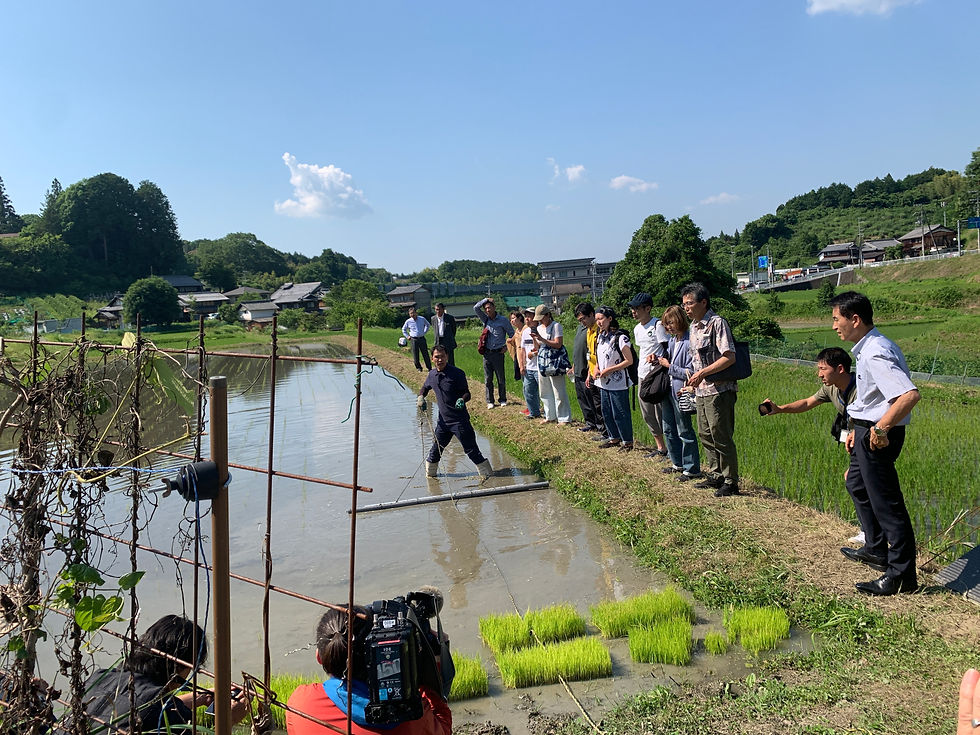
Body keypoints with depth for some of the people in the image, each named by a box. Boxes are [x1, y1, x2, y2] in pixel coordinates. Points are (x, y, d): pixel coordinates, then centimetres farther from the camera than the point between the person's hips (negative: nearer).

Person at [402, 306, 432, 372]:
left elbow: (427, 324, 20)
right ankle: (418, 368, 19)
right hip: (414, 340, 0)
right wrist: (407, 336, 8)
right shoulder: (408, 321, -2)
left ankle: (429, 368, 12)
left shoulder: (422, 319, -1)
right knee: (415, 355, 3)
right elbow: (403, 329, 16)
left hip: (422, 339, 0)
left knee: (425, 354, 3)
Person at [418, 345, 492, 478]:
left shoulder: (457, 373, -14)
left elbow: (467, 393, -10)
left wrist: (462, 400, -32)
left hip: (460, 421, -5)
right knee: (436, 448, 16)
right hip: (443, 420, 5)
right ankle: (430, 473, 36)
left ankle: (487, 474, 11)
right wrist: (421, 397, 6)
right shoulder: (432, 375, 4)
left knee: (471, 449, -1)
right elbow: (425, 387, 25)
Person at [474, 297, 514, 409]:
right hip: (487, 353, 3)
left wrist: (507, 346, -2)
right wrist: (486, 299, 0)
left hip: (498, 353, -3)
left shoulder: (503, 320, -1)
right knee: (488, 379, 5)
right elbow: (475, 307, 1)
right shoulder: (485, 319, 9)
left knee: (501, 379, 5)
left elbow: (512, 334, 6)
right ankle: (489, 401, 13)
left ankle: (503, 400, 17)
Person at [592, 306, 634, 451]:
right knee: (606, 412, 15)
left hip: (618, 383, -8)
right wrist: (597, 368, -1)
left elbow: (629, 361, -17)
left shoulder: (620, 337, -16)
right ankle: (614, 438, 29)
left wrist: (608, 370, -18)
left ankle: (627, 441, 12)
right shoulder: (600, 337, 9)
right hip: (604, 383, 8)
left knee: (620, 413, -1)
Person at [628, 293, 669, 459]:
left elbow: (669, 349, -14)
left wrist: (657, 358, -31)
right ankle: (660, 447, 25)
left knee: (661, 413, -6)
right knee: (647, 414, 13)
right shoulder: (637, 329, 14)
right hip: (643, 376, 9)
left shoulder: (658, 325, -12)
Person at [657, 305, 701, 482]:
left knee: (685, 432, 0)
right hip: (668, 390, 9)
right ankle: (678, 463, 30)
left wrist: (669, 366, -15)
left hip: (681, 392, -9)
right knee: (669, 429, 17)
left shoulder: (689, 342, -18)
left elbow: (690, 372, -21)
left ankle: (692, 469, 11)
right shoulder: (671, 341, 9)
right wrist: (659, 359, 2)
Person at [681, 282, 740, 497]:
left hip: (719, 390, -9)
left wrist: (703, 373, -22)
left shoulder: (717, 323, -14)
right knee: (705, 434, 15)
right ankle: (716, 476, 27)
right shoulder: (694, 326, 13)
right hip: (701, 391, 9)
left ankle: (731, 482, 9)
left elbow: (729, 358, -21)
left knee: (721, 436, -3)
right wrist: (693, 381, 18)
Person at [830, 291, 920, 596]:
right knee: (857, 484, 27)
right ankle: (876, 550, 42)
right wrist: (857, 429, 18)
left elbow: (910, 395, -35)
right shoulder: (869, 348, 9)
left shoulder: (875, 354, -24)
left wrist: (881, 428, -28)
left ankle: (901, 575, 8)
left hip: (877, 437, -12)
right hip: (866, 431, 12)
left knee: (886, 502, -3)